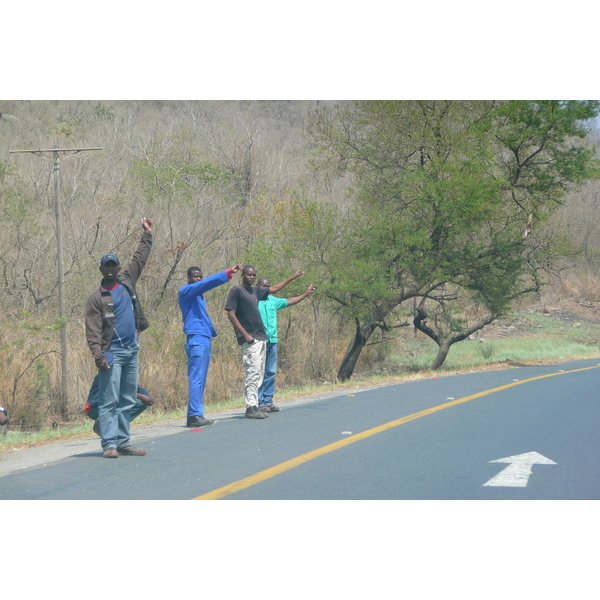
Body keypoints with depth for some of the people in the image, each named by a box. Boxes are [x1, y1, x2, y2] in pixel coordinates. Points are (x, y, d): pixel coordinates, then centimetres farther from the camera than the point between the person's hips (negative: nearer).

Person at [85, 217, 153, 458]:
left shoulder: (126, 281, 12)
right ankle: (109, 443, -10)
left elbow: (139, 259, 27)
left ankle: (123, 443, 13)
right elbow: (93, 331, -11)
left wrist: (146, 235, 32)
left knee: (127, 401, 8)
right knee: (109, 401, -8)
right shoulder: (97, 298, -5)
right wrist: (98, 355, -21)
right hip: (112, 353, -6)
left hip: (131, 350, 6)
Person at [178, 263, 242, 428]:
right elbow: (206, 283, -19)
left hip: (205, 339, 10)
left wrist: (211, 333, 18)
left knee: (200, 379, 8)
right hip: (196, 339, -10)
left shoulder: (200, 296, 24)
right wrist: (228, 273, -24)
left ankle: (196, 415, 9)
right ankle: (194, 416, -15)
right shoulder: (186, 291, -5)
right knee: (196, 378, -12)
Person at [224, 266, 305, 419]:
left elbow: (273, 289, 33)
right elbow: (231, 315, -10)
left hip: (261, 338, 9)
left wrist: (293, 277, 36)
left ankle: (254, 406, 11)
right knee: (253, 372, -13)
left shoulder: (255, 290, 17)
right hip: (250, 339, -9)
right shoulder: (236, 290, -5)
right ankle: (251, 408, -13)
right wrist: (245, 334, -16)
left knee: (259, 373, 8)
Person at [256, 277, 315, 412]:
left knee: (271, 372, 7)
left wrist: (306, 294, 27)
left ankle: (268, 400, 12)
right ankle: (259, 403, -6)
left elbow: (289, 301, 27)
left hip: (272, 340, 7)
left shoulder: (273, 300, 18)